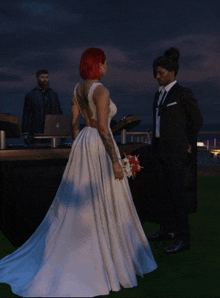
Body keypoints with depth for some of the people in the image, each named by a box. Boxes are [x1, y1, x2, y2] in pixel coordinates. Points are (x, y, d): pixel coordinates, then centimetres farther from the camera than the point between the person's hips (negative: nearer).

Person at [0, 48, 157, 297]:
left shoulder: (77, 89, 9)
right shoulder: (101, 90, -17)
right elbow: (103, 129, -21)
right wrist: (115, 161, -17)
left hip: (82, 145, 8)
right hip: (100, 148, -8)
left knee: (75, 203, 16)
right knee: (105, 205, 2)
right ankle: (110, 260, 13)